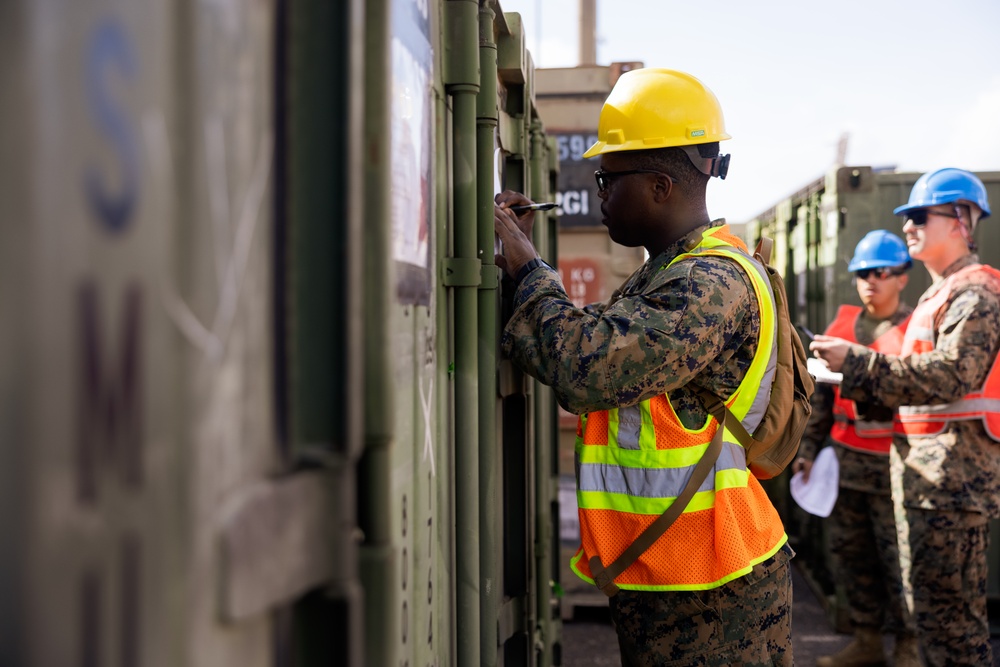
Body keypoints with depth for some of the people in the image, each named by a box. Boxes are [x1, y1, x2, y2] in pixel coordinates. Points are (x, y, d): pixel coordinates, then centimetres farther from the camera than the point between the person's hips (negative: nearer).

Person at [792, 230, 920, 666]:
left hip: (891, 463, -5)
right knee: (851, 553, 10)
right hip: (845, 461, 6)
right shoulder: (842, 325, 13)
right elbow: (821, 393, 16)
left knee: (897, 558, -3)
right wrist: (808, 448, 14)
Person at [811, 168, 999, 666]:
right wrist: (854, 368, 8)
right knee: (928, 606, 17)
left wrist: (857, 362, -23)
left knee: (949, 612, -6)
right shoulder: (937, 295, 22)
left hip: (953, 473, -11)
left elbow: (949, 376, -24)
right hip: (919, 470, 11)